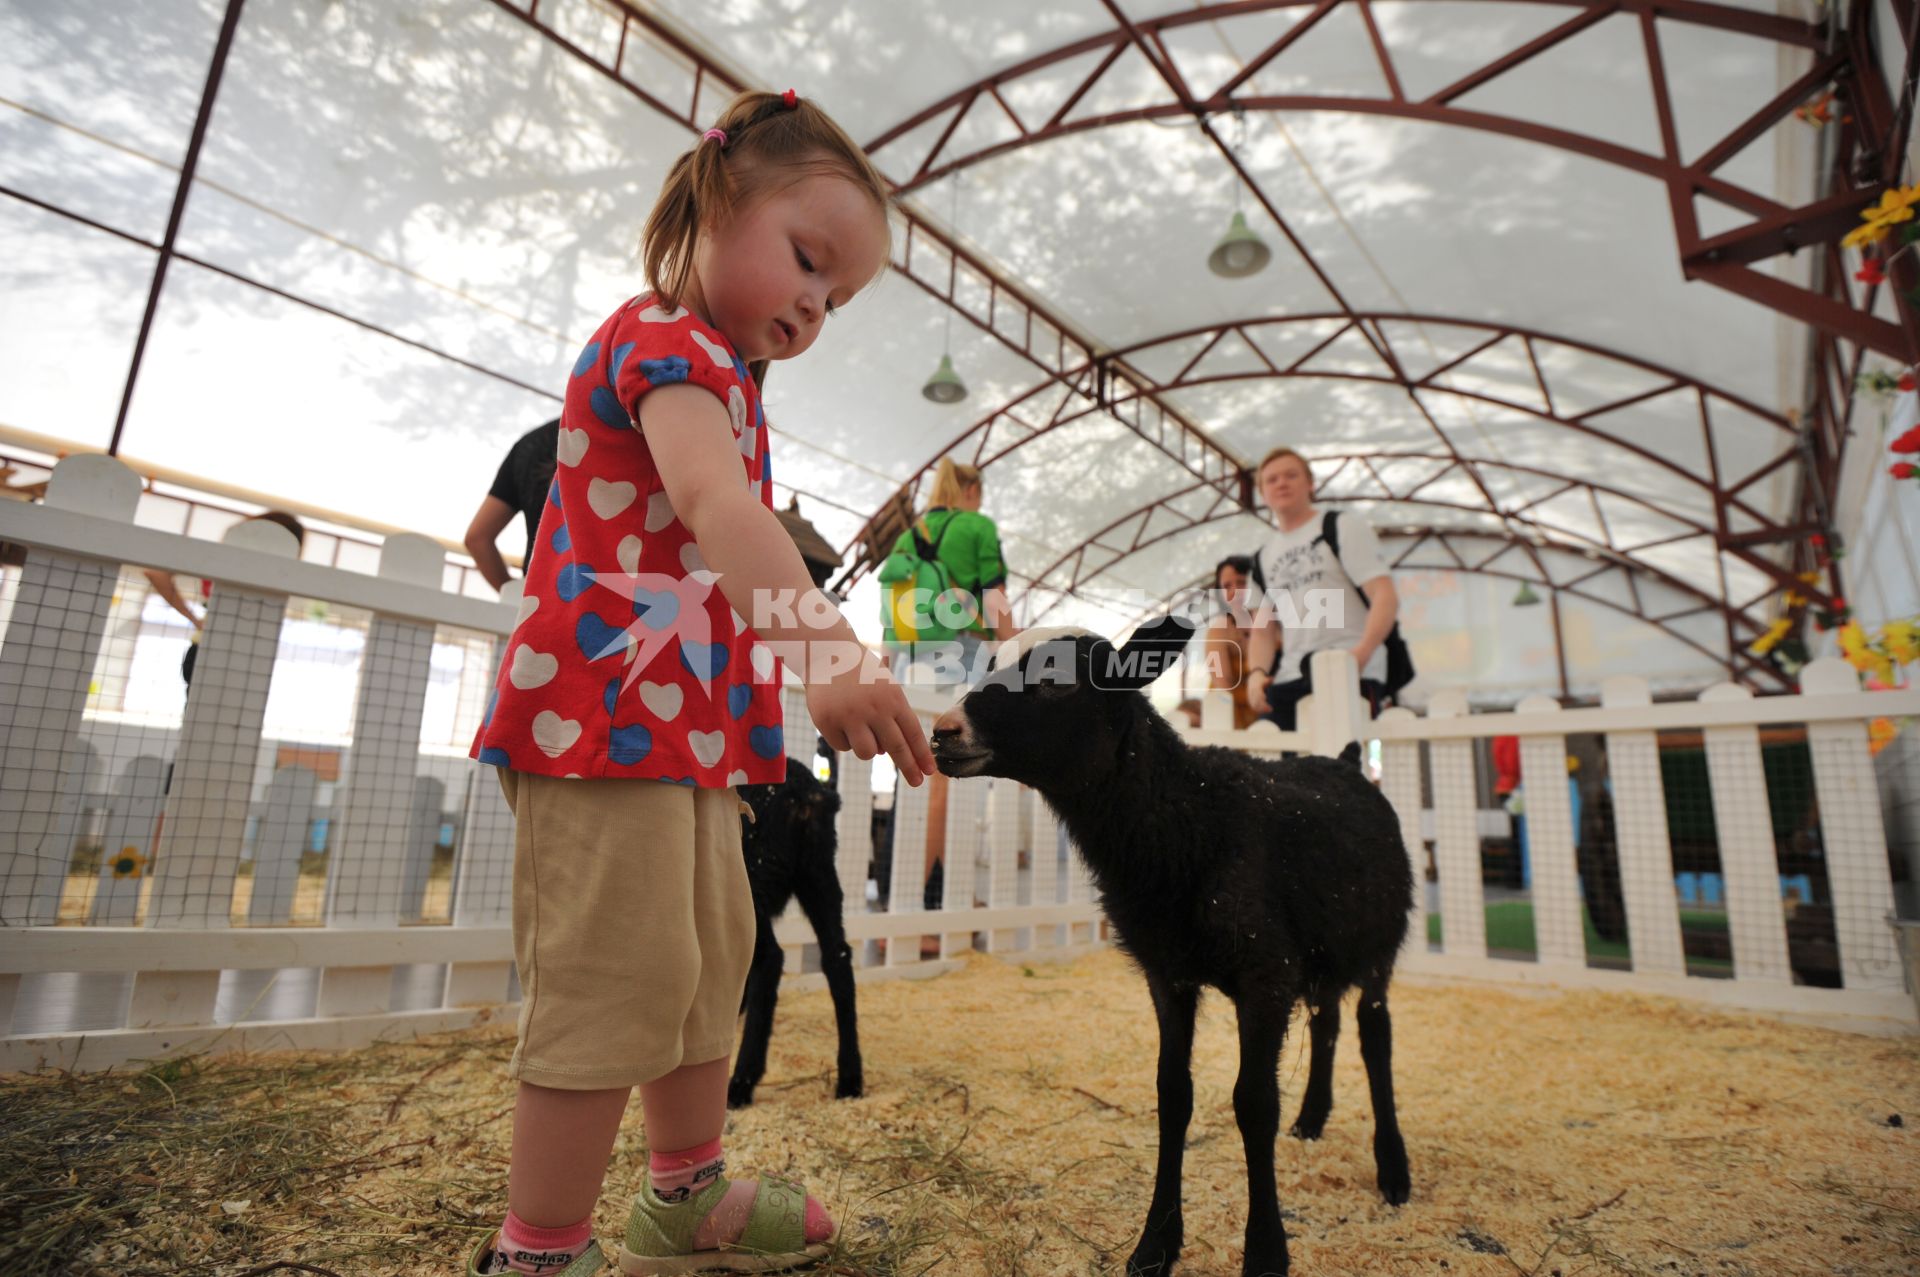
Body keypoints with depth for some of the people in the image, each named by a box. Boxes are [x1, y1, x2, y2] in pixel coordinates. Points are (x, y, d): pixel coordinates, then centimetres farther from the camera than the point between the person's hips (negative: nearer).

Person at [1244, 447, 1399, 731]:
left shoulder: (1342, 527, 5)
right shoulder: (1262, 558, 19)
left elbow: (1386, 598, -5)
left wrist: (1361, 653, -23)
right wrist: (1257, 672, -3)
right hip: (1290, 679, 5)